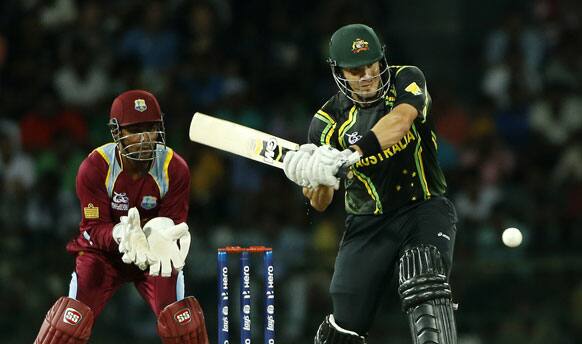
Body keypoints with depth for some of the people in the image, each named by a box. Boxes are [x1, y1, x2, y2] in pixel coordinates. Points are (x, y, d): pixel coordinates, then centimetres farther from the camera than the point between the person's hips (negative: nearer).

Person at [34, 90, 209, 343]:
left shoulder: (175, 169, -16)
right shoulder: (94, 167, -21)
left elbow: (174, 223, -14)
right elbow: (96, 227, -20)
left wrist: (162, 235, -40)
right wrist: (122, 235, -43)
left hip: (157, 254, 1)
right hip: (104, 250, -1)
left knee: (181, 320, -15)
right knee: (71, 320, -16)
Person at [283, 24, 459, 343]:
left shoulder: (406, 81, -6)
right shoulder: (328, 120, -4)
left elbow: (400, 120, -30)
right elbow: (320, 204, -4)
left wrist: (352, 153, -45)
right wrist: (318, 179, -28)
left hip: (425, 209, -2)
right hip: (368, 223, 2)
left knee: (425, 284, -29)